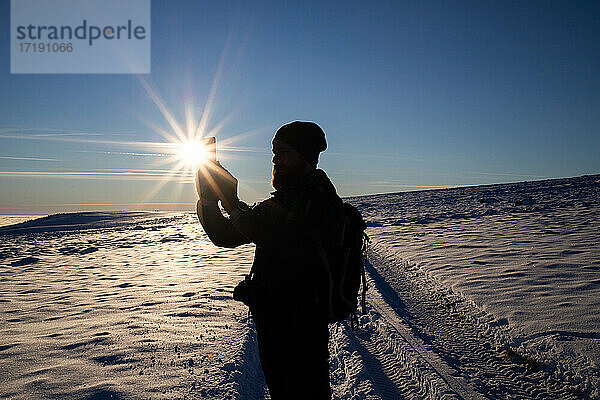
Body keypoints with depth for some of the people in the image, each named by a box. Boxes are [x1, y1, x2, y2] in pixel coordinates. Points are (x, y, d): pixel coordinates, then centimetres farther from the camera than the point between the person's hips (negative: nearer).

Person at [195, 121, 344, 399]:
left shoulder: (325, 204, -14)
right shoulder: (275, 204, 11)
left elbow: (289, 248, -28)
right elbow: (225, 237, 11)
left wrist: (234, 206, -25)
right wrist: (208, 202, -7)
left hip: (302, 327, -8)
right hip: (268, 319, 8)